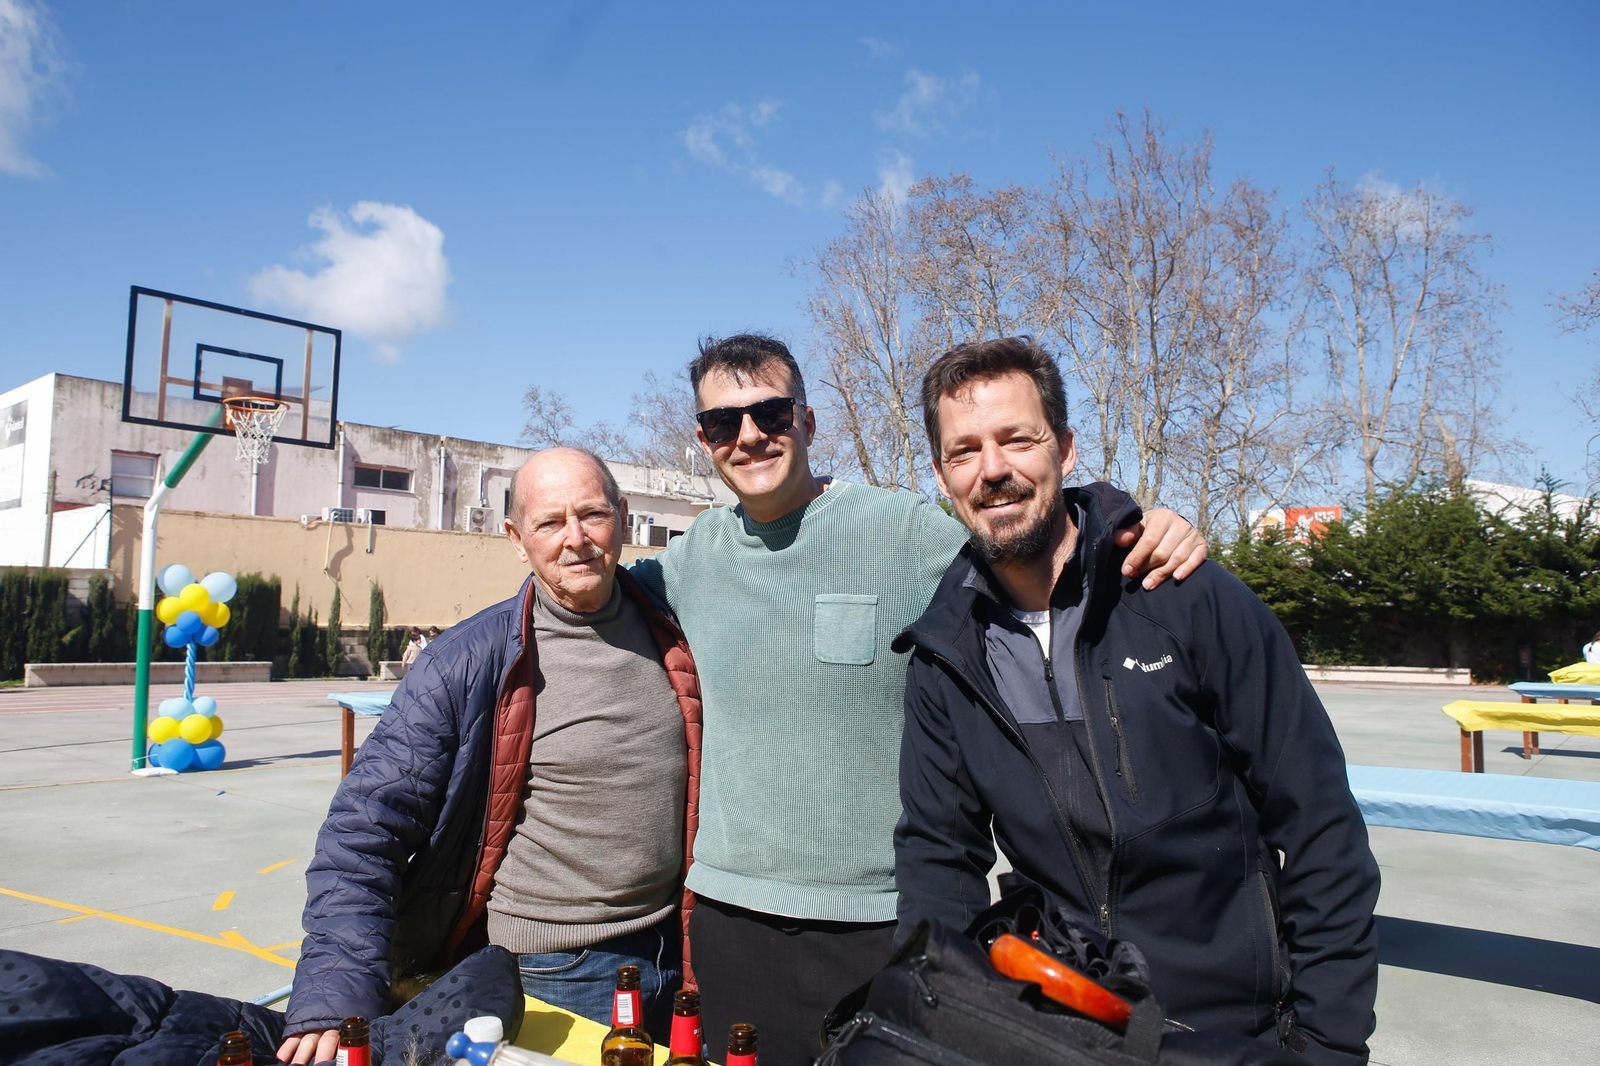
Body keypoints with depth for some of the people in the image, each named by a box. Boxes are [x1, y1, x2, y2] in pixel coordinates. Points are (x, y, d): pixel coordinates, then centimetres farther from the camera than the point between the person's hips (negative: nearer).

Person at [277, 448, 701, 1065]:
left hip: (674, 958, 4)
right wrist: (337, 999, -23)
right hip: (550, 975, -3)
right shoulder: (469, 665, -13)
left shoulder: (673, 639, -1)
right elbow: (365, 829, -13)